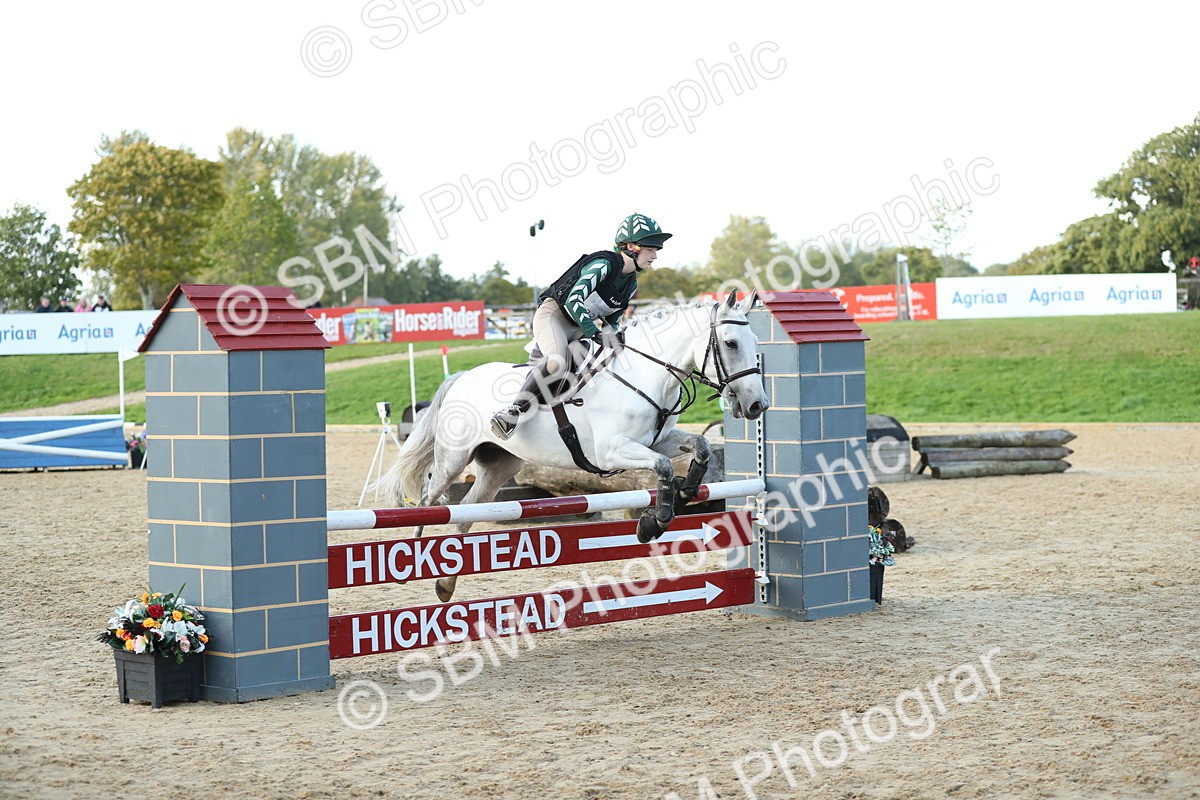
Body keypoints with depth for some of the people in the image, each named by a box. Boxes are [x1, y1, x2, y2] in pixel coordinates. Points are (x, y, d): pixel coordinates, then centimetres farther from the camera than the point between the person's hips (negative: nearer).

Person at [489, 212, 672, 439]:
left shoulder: (631, 284, 6)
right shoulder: (604, 264, -19)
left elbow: (612, 320, 16)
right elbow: (573, 301, -29)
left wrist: (612, 335, -5)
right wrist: (596, 334, -34)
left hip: (578, 329, 10)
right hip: (552, 314, -10)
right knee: (559, 361, -35)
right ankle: (512, 412, -30)